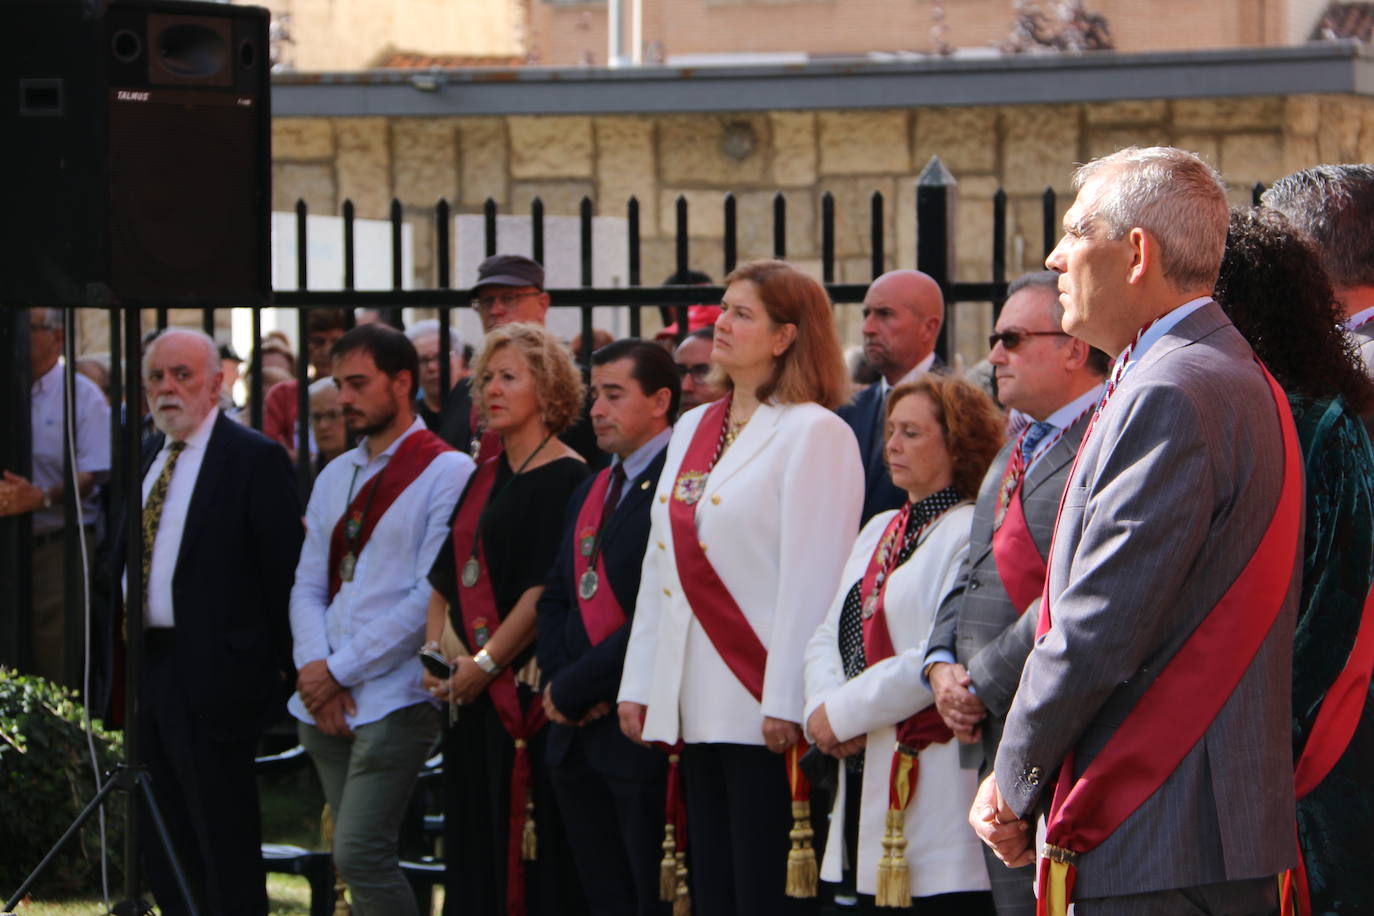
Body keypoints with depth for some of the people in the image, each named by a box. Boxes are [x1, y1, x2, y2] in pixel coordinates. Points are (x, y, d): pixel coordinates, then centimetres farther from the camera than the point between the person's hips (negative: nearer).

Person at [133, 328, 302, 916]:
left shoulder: (254, 459, -10)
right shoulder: (147, 457, 14)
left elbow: (285, 569, -11)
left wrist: (283, 665, -11)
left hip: (211, 677, -8)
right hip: (147, 665, 8)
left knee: (226, 847, -4)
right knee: (163, 850, 14)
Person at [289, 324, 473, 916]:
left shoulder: (446, 472, -6)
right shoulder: (335, 477, 17)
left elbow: (432, 598, -12)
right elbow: (307, 586, 14)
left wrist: (340, 670, -11)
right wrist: (317, 669, -5)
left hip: (393, 701, -7)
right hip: (325, 704, 7)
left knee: (360, 857, -15)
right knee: (361, 860, 7)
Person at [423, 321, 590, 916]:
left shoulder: (565, 477, -9)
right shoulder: (484, 478, 16)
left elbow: (547, 589, -16)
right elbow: (446, 576, 16)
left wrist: (486, 663, -17)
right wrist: (434, 652, 1)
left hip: (525, 685, -8)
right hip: (471, 692, 8)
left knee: (528, 845, -7)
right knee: (474, 848, 10)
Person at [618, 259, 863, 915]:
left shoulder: (815, 434, -8)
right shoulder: (693, 429, 17)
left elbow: (812, 580, -14)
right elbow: (659, 562, 18)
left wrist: (787, 703, -19)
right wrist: (638, 683, 13)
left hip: (762, 708, -8)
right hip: (697, 705, 8)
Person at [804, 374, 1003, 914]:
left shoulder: (972, 534, -9)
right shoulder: (879, 531, 20)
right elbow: (828, 638, 15)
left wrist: (844, 713, -14)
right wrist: (823, 707, -7)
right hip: (865, 776, 9)